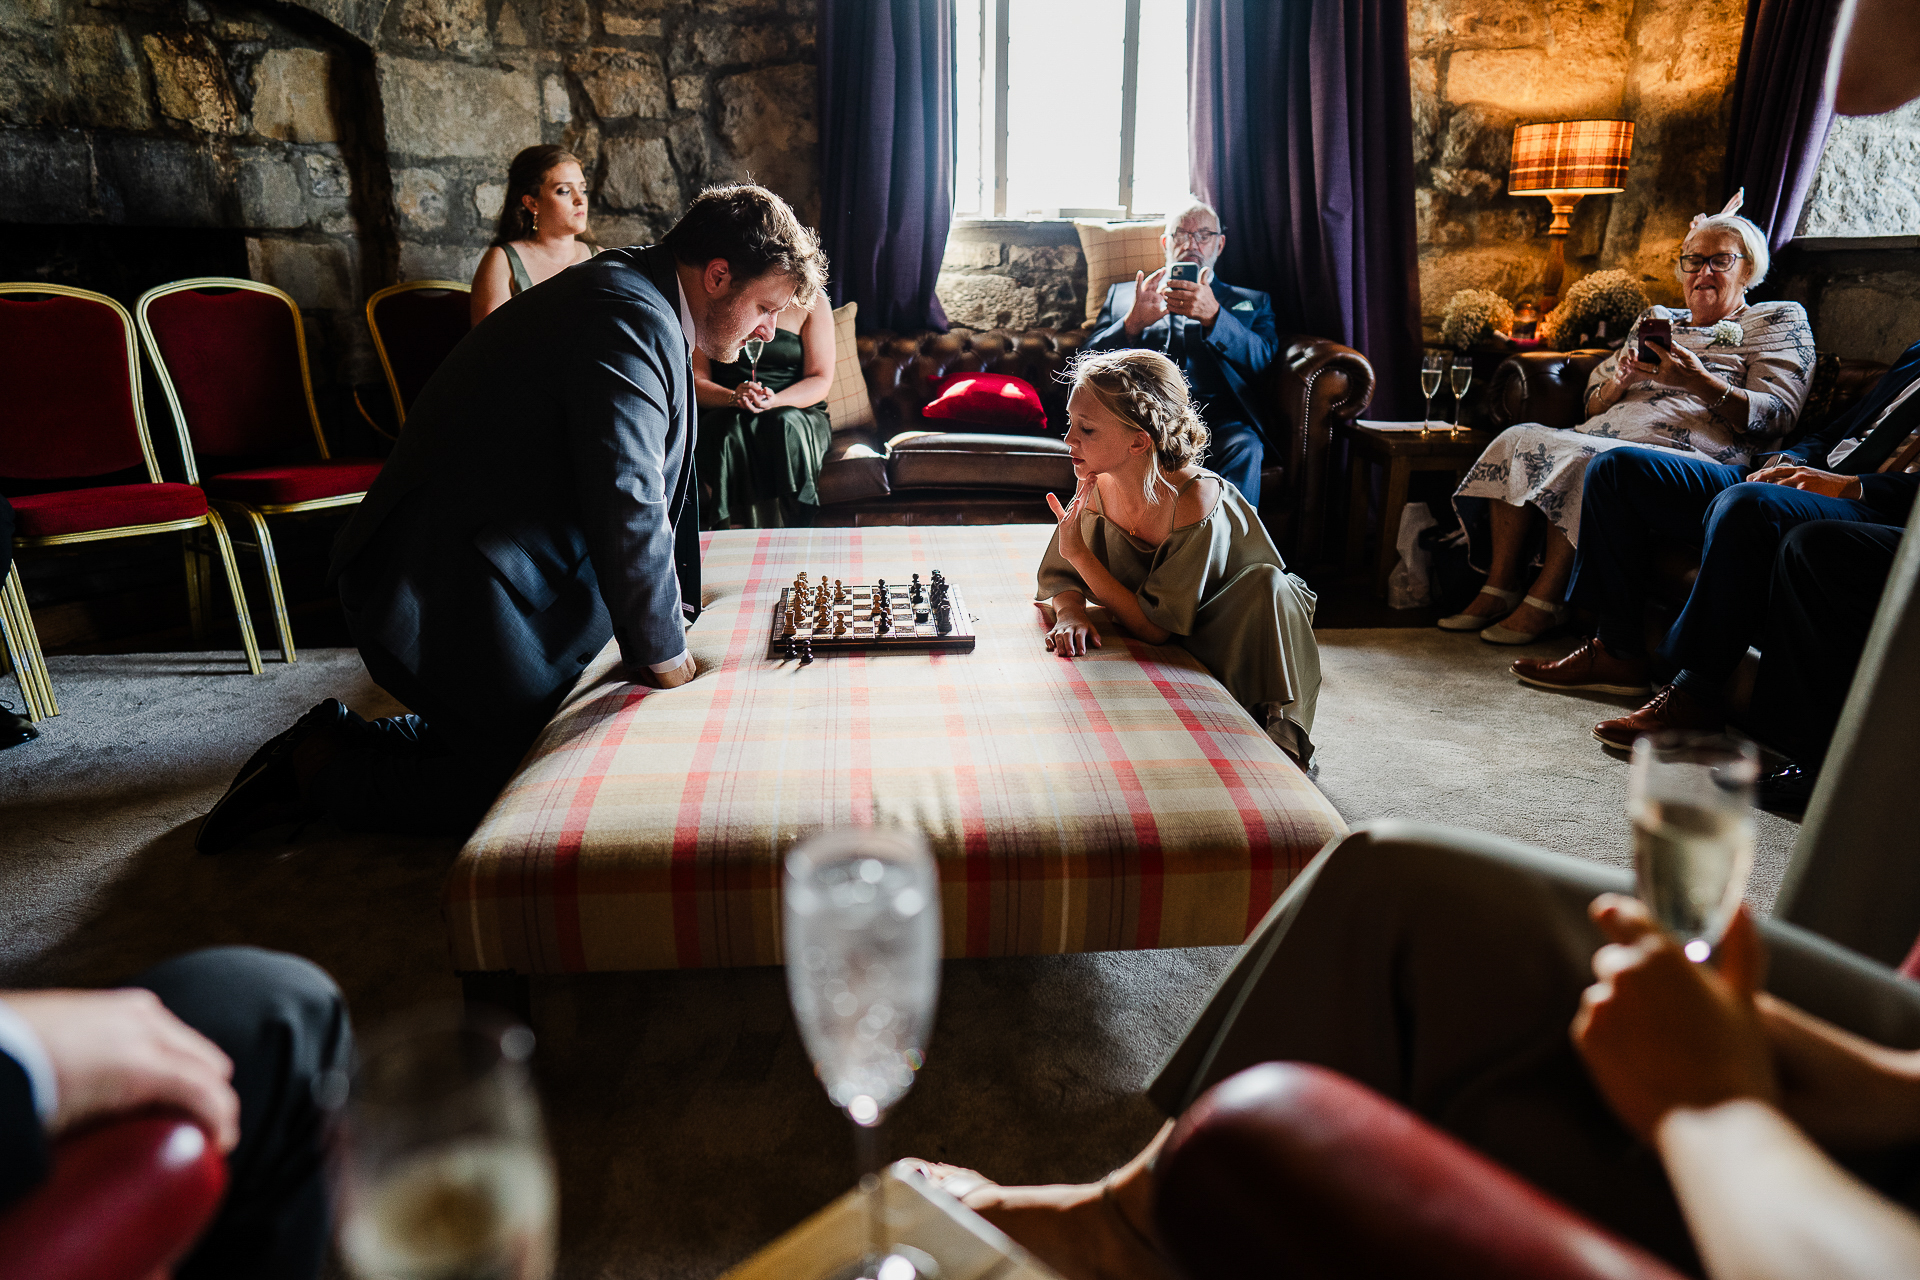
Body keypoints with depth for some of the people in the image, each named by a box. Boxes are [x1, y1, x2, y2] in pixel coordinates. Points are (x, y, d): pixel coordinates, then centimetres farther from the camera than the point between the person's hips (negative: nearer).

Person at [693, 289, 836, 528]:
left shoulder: (812, 301, 7)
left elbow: (821, 380, 0)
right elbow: (695, 380, 1)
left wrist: (774, 401, -20)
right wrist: (734, 398, -22)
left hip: (797, 412, 0)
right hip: (722, 412, 0)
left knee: (784, 424, -35)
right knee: (731, 428, -35)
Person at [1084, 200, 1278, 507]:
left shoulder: (1251, 302, 28)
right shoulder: (1123, 294, 30)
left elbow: (1262, 360, 7)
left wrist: (1213, 316, -11)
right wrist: (1132, 323, -4)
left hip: (1215, 413, 0)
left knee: (1244, 448, -35)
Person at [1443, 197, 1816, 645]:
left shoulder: (1781, 320, 15)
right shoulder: (1656, 320, 30)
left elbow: (1776, 416, -2)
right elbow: (1593, 407, 22)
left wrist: (1700, 382, -17)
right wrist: (1619, 380, -2)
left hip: (1686, 457, -5)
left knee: (1575, 458, -34)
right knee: (1519, 438, -21)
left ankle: (1544, 601, -29)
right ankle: (1500, 588, -23)